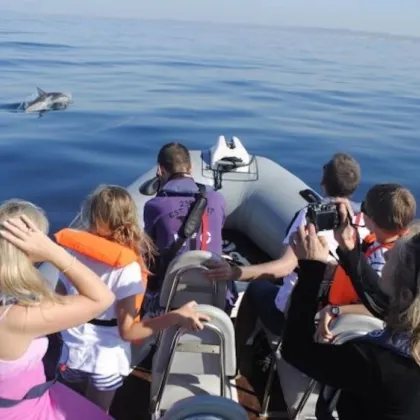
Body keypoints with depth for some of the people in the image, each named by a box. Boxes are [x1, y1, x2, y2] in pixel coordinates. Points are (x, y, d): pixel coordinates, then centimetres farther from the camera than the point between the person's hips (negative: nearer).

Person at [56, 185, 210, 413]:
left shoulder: (73, 251, -11)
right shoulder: (126, 267, -24)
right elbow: (127, 331, -25)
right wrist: (176, 317, -28)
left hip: (70, 351, 4)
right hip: (105, 358, -3)